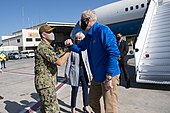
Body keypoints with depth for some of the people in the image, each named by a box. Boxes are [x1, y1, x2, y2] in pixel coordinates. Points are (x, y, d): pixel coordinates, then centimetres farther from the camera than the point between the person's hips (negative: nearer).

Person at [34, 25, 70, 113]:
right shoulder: (43, 47, -17)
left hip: (48, 83, 11)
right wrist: (69, 51, -14)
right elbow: (59, 62, -23)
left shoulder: (47, 47, 17)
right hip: (45, 84, -11)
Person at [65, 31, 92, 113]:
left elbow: (87, 61, 10)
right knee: (74, 90, 6)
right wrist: (67, 72, -5)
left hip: (84, 71, 4)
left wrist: (89, 72, 10)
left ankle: (86, 106, 30)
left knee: (85, 89, 12)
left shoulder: (85, 49, 6)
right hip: (75, 72, -4)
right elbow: (69, 61, -4)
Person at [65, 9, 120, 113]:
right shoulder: (89, 35, 12)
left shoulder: (103, 30, -16)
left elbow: (114, 53, -23)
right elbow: (79, 48, 24)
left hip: (108, 76, -9)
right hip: (97, 76, 9)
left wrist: (109, 77, -24)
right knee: (92, 101, 22)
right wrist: (71, 45, 0)